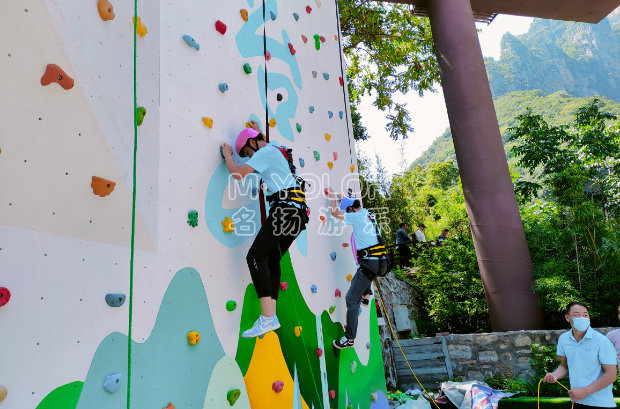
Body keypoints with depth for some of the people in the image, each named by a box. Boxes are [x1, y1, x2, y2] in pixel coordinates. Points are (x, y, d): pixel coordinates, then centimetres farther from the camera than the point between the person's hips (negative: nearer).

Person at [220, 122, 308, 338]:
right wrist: (258, 131, 60)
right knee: (271, 260, 9)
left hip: (285, 209, -10)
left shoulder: (265, 152, -3)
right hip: (297, 211, 10)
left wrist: (228, 155, 7)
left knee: (256, 257, -13)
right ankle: (271, 316, 6)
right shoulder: (276, 150, 26)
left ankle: (267, 318, -18)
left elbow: (238, 173, -10)